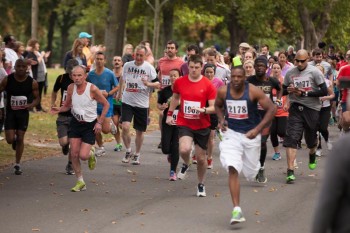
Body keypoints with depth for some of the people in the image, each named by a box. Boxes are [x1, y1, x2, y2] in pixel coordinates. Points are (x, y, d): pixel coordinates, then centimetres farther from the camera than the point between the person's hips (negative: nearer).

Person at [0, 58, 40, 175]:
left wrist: (31, 105, -20)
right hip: (10, 112, 0)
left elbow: (36, 98, 1)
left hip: (23, 113, 0)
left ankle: (17, 165, 17)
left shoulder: (32, 83, -9)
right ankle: (15, 140, 32)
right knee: (10, 139, -7)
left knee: (20, 139, 3)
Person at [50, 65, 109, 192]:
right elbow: (67, 106, 11)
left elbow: (106, 104, -6)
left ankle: (91, 153, 25)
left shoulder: (92, 89, -17)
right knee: (74, 154, -2)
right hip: (75, 123, 4)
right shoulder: (71, 88, -4)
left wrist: (99, 122, -11)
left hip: (90, 125, -4)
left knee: (83, 155, -13)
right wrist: (59, 109, -11)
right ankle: (80, 182, 12)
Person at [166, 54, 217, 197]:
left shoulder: (208, 85, -8)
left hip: (202, 126, 0)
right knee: (184, 149, -26)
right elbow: (175, 98, 19)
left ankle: (201, 185, 30)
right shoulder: (180, 82, -1)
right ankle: (186, 164, 10)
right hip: (184, 124, 0)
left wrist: (203, 110, -26)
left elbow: (214, 107, -7)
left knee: (201, 157, 8)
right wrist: (170, 114, 17)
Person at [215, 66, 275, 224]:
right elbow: (218, 106, 14)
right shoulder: (223, 91, -7)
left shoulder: (253, 91, -16)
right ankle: (237, 210, -18)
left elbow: (271, 109, -13)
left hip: (250, 134, -1)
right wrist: (221, 120, -6)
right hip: (231, 133, 1)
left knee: (251, 173, 11)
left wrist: (257, 130, -20)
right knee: (232, 169, -18)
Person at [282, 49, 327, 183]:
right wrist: (288, 90, -8)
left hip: (311, 108, -2)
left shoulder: (314, 72, -5)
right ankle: (290, 171, -14)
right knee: (291, 139, -12)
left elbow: (324, 92, -10)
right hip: (295, 108, 2)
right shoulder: (290, 73, 6)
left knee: (311, 139, 14)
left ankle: (312, 155, 51)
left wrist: (305, 93, -16)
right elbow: (282, 91, 17)